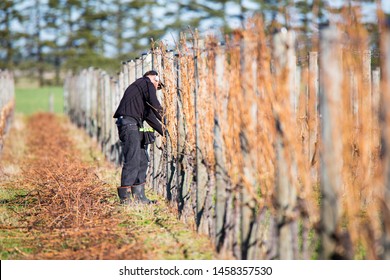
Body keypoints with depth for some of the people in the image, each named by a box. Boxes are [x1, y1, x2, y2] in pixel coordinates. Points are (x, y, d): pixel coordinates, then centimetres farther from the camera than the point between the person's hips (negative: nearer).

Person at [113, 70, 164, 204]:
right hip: (129, 123, -10)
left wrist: (165, 132, 25)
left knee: (143, 160, 10)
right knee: (132, 161, -13)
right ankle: (125, 197, -16)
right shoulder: (147, 83, 5)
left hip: (134, 126, 10)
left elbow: (149, 116, 29)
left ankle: (139, 196, 10)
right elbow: (155, 106, -7)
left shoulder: (138, 87, 31)